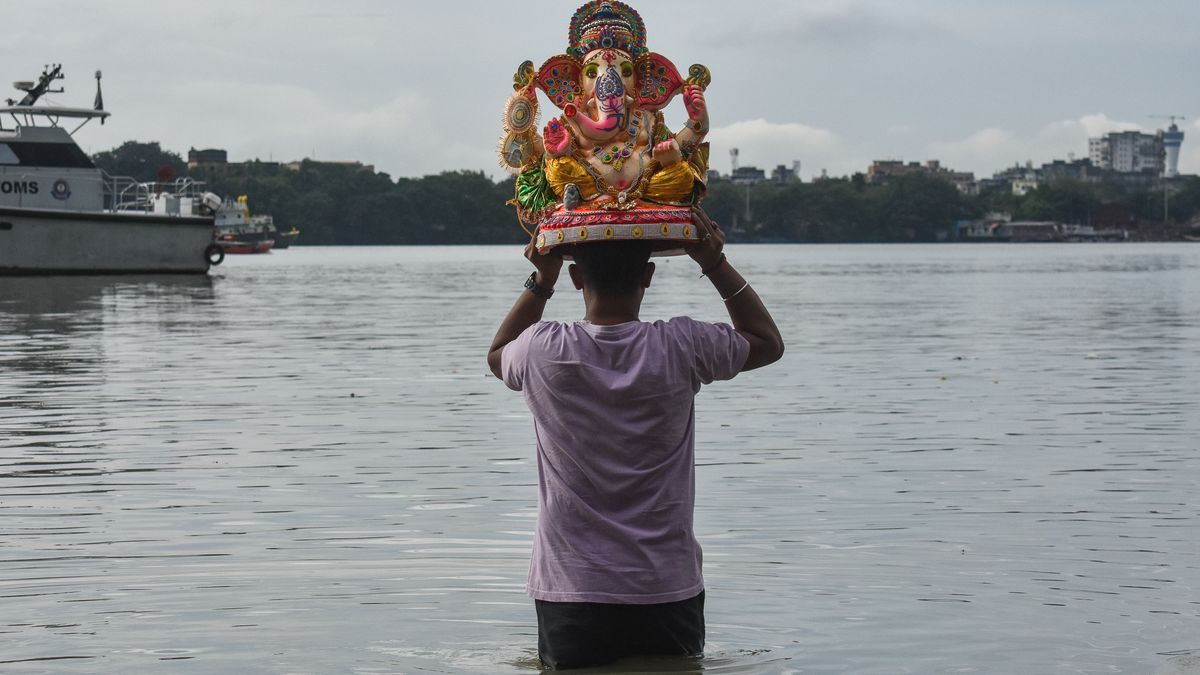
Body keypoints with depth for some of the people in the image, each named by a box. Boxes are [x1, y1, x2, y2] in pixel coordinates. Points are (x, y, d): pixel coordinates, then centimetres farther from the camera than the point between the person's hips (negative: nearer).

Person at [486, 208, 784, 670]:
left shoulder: (544, 353, -9)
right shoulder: (680, 349, -11)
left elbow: (498, 355, 18)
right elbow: (768, 342, 11)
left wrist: (541, 281, 15)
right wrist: (716, 264, 8)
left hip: (571, 597, 0)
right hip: (668, 593, 0)